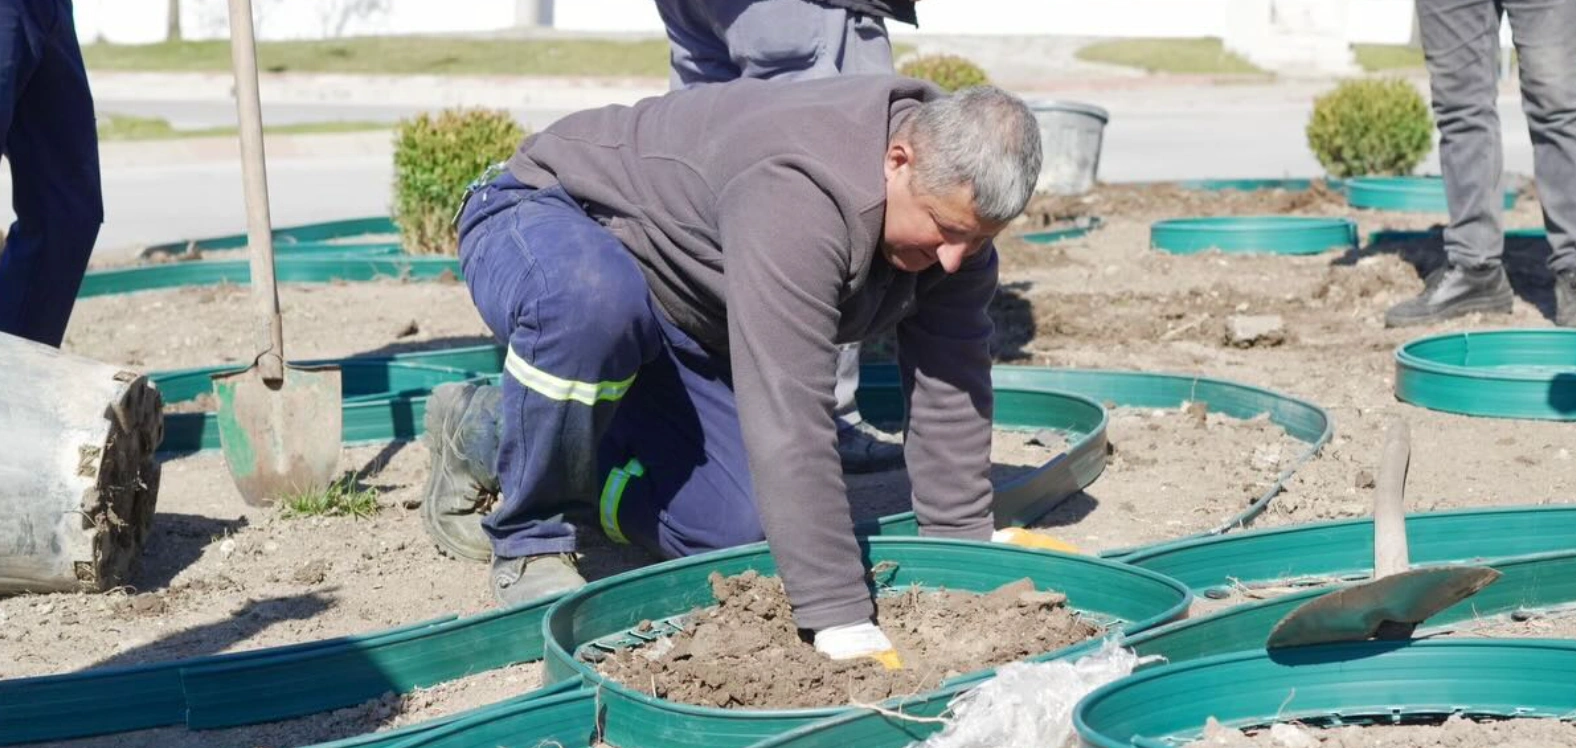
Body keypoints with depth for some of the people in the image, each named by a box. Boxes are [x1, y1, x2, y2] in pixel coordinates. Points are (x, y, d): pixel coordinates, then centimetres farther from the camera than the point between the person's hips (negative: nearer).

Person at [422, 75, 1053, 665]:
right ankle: (529, 540, -16)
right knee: (592, 304, -44)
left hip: (677, 315, 8)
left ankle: (487, 434, 15)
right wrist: (841, 621, -44)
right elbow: (789, 418, -44)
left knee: (736, 526, -8)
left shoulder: (953, 199, -14)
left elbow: (952, 390, -7)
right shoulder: (798, 192, -41)